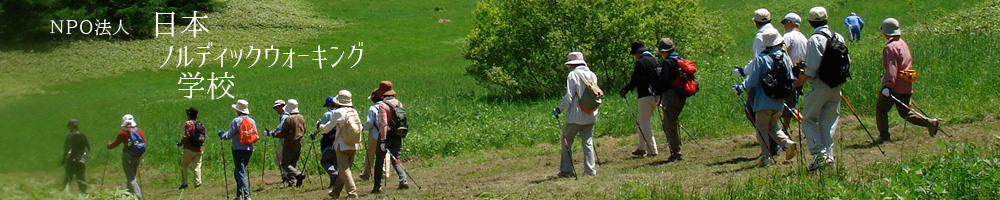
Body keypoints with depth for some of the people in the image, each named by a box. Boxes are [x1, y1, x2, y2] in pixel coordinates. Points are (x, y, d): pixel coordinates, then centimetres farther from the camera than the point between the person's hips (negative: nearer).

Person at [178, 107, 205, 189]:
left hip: (189, 149, -6)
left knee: (183, 165, 5)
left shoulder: (188, 123, -9)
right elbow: (203, 138, 11)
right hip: (199, 149, 6)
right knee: (197, 166, 8)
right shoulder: (200, 125, 11)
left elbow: (186, 136, -15)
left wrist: (180, 144, -3)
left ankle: (184, 183, 0)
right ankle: (198, 183, 2)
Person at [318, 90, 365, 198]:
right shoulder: (354, 112, 5)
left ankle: (352, 192, -13)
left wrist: (321, 127, 21)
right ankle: (335, 192, 24)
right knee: (344, 168, 14)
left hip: (342, 145, -6)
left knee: (344, 169, -3)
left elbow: (328, 127, -2)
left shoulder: (339, 112, -11)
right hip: (354, 145, 6)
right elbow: (360, 127, 13)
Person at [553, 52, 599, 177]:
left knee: (566, 140, 8)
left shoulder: (573, 75, -11)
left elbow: (569, 97, -15)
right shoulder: (592, 75, 8)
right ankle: (590, 170, 3)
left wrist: (559, 109, -4)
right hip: (590, 115, 6)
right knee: (588, 142, 9)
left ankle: (567, 170, 7)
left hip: (575, 116, -6)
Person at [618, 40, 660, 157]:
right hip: (656, 95, 8)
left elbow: (634, 81, -14)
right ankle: (641, 148, 19)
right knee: (640, 120, 20)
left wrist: (625, 90, -2)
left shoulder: (640, 62, -10)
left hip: (645, 96, -8)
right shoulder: (655, 61, 12)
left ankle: (652, 150, -6)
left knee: (644, 123, -3)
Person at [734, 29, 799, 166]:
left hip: (764, 101, -5)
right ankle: (787, 143, 0)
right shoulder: (785, 58, 4)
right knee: (773, 126, 21)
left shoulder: (761, 59, -12)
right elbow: (790, 80, 9)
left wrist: (741, 88, -2)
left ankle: (766, 157, -3)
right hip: (779, 102, 5)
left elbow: (753, 79, -16)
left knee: (762, 129, 3)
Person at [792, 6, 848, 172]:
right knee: (829, 121, 12)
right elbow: (846, 61, 11)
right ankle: (829, 155, 10)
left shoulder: (815, 39, -14)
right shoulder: (838, 37, 7)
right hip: (836, 86, 6)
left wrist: (801, 81, -5)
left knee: (809, 119, 2)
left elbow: (812, 67, -17)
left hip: (820, 86, -6)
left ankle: (819, 153, -12)